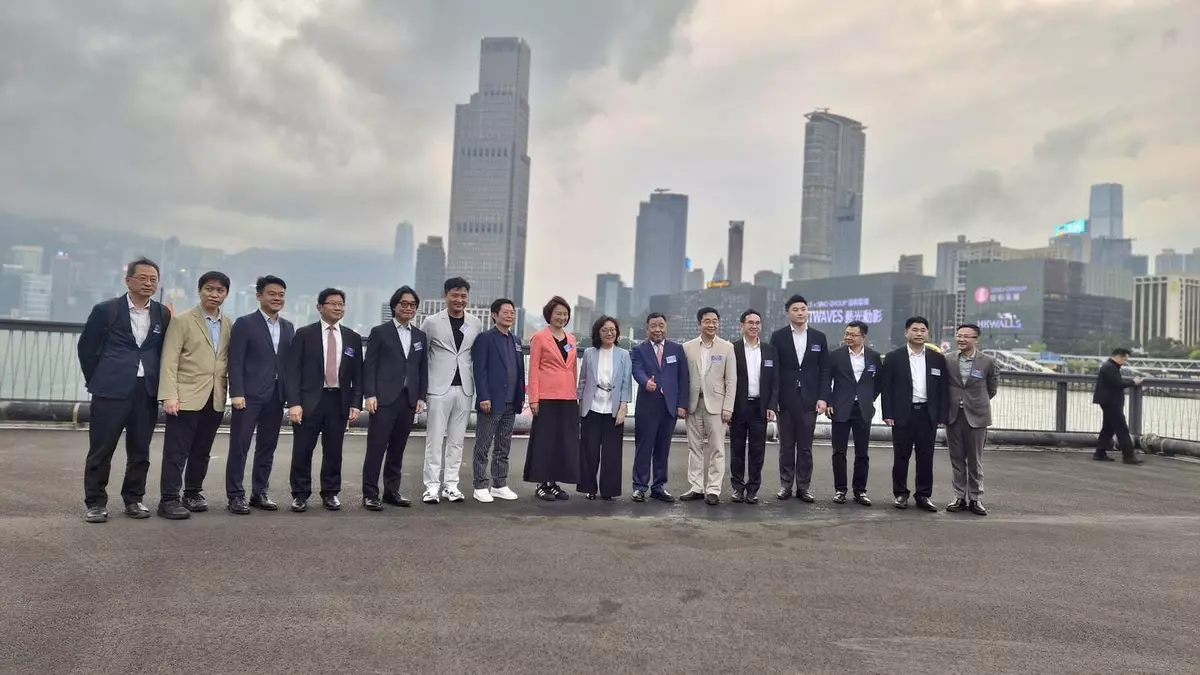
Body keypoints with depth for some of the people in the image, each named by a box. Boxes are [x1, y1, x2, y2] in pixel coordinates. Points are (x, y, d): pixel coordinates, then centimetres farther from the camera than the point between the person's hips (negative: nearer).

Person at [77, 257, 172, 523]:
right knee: (101, 449, 3)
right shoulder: (106, 310, -1)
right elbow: (86, 347, 6)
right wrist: (96, 380, 6)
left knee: (140, 450, 8)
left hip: (147, 391, 3)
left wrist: (157, 382, 7)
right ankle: (95, 502, 14)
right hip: (111, 390, -3)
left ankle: (134, 499, 20)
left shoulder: (163, 314, 7)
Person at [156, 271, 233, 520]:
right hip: (186, 396, -4)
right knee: (177, 451, -1)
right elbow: (169, 361, -8)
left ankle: (193, 493, 25)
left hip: (215, 399, 4)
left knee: (202, 451, 12)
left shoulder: (229, 325, 10)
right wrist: (169, 396, -15)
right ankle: (169, 499, 5)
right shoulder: (182, 321, -3)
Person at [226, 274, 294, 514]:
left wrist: (291, 394, 6)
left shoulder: (288, 327, 13)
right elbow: (235, 362, -8)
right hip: (249, 395, -5)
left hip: (276, 396, 5)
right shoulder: (244, 323, -2)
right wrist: (236, 393, -15)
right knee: (239, 446, 0)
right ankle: (236, 495, 6)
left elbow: (290, 362, 12)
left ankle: (259, 493, 18)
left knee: (267, 447, 9)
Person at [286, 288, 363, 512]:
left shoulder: (353, 338, 9)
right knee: (302, 451, 2)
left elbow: (358, 375, 10)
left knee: (333, 451, 8)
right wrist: (294, 403, -11)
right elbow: (293, 371, -3)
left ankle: (330, 493, 20)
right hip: (310, 400, -2)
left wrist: (355, 404, 1)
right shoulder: (304, 334, 1)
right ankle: (300, 495, 15)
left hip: (339, 401, 2)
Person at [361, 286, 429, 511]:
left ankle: (392, 491, 18)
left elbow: (423, 369, 14)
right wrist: (369, 395, -10)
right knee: (376, 448, -3)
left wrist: (421, 397, 7)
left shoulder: (420, 336, 15)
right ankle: (370, 494, 3)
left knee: (397, 449, 9)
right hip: (384, 399, -4)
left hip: (409, 399, 4)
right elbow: (369, 366, -3)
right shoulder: (380, 332, 2)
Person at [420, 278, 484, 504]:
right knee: (435, 439, -1)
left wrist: (479, 386, 4)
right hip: (440, 388, -3)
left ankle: (451, 485, 15)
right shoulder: (432, 322, -1)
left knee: (456, 440, 8)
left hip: (464, 388, 3)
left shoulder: (476, 324, 7)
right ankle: (432, 486, 5)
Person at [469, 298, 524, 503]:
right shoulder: (485, 338, -5)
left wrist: (521, 398, 11)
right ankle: (481, 487, 9)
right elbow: (479, 370, -11)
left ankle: (500, 485, 20)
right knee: (483, 447, 2)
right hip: (491, 402, -6)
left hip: (510, 403, 7)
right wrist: (483, 397, -18)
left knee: (503, 448, 12)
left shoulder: (516, 341, 15)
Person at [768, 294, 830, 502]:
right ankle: (786, 485, 15)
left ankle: (803, 487, 13)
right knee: (786, 445, 7)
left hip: (809, 400, 1)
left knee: (805, 446, 5)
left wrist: (823, 398, -3)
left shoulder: (819, 337, 6)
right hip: (786, 400, -1)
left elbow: (824, 370, 5)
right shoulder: (778, 336, 1)